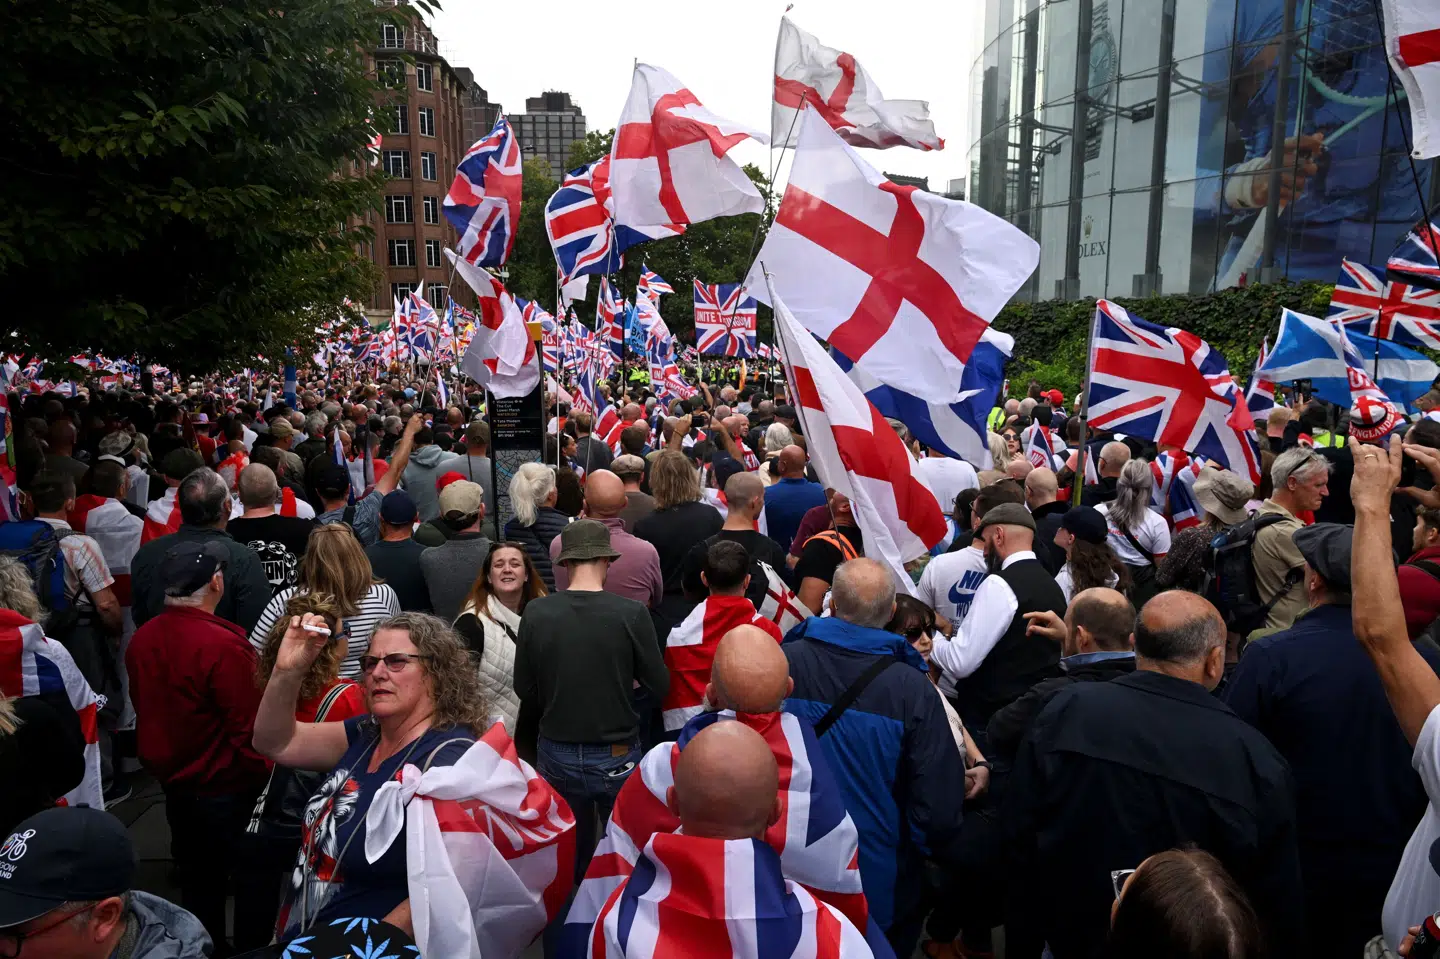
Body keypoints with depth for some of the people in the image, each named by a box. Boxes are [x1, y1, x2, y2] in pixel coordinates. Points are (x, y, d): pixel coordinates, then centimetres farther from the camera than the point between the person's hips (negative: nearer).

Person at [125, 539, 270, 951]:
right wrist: (262, 778, -8)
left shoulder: (141, 639, -4)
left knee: (197, 881, 22)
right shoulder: (224, 646, -28)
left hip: (174, 785, 7)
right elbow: (251, 729, -24)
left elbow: (145, 712, 9)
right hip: (227, 789, -7)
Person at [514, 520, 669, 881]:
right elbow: (659, 687, -9)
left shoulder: (536, 613, -11)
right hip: (617, 756, -2)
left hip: (556, 755, 2)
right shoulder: (631, 613, -17)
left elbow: (525, 690, -1)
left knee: (570, 857, 21)